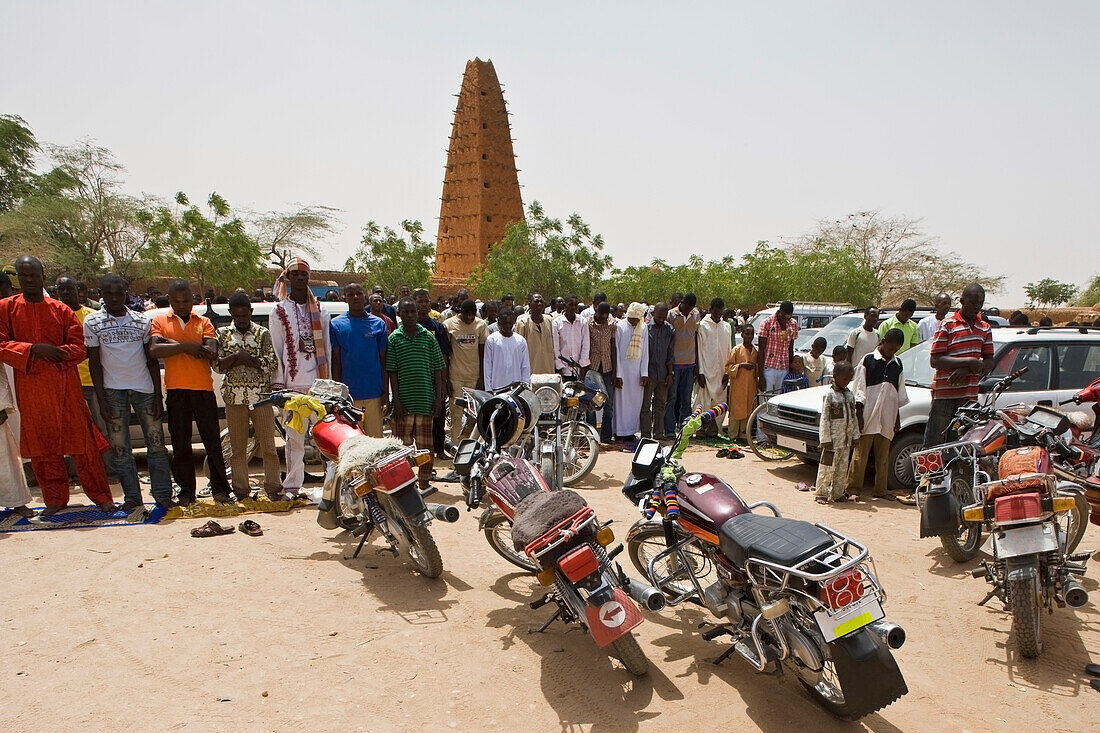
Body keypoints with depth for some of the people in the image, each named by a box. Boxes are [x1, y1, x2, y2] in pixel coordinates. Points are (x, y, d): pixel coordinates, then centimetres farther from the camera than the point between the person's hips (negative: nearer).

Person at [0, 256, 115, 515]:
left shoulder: (61, 310, 4)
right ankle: (55, 498, 21)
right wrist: (33, 349, -17)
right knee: (42, 445, 8)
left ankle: (100, 495, 9)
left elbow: (80, 348, 0)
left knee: (83, 442, 1)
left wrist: (54, 353, -16)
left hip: (65, 384, -1)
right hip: (30, 387, 1)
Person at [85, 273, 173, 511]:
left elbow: (152, 359, 7)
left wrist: (158, 395, 1)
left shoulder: (142, 320, 6)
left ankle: (162, 494, 6)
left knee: (156, 442, 0)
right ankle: (132, 497, 12)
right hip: (113, 390, -1)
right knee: (119, 446, 2)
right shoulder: (92, 322, 3)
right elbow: (94, 362, 1)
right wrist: (101, 399, -5)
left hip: (144, 388, 1)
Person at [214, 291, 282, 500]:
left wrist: (249, 359, -12)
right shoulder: (223, 334, 8)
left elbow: (273, 364, -5)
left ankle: (272, 486, 8)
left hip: (261, 396, -1)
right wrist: (237, 356, -15)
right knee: (237, 447, 9)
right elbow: (217, 365, -1)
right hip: (234, 398, 2)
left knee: (268, 445, 0)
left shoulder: (263, 334, 3)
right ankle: (240, 488, 19)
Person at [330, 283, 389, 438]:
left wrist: (385, 391, 3)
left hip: (374, 392, 1)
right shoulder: (336, 324, 3)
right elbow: (336, 360, 4)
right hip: (349, 393, -1)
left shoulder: (378, 324, 6)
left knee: (375, 438, 6)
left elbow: (383, 359, 7)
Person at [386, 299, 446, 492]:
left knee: (426, 444, 6)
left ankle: (424, 482, 20)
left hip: (426, 399, 1)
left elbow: (437, 369, 7)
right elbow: (392, 372, 1)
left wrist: (438, 397, 2)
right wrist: (396, 400, -5)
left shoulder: (428, 337, 6)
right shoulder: (394, 338, 3)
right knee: (403, 443, 4)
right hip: (404, 400, -1)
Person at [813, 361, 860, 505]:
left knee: (843, 468, 11)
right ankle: (821, 494, 4)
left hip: (846, 440, 6)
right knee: (827, 467, -3)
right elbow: (824, 419, -11)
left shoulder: (850, 395, 9)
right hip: (833, 439, -6)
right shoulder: (829, 395, -9)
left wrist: (855, 435, 12)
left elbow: (854, 417, 15)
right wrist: (826, 439, -14)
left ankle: (837, 493, 21)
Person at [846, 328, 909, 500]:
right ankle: (853, 489, 2)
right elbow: (859, 390, -4)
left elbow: (900, 395, 19)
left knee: (883, 457, 9)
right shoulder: (868, 360, -1)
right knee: (860, 455, -3)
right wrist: (859, 415, -9)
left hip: (887, 420, 5)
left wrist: (897, 419, 16)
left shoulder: (897, 364, 13)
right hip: (868, 418, -5)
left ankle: (880, 490, 16)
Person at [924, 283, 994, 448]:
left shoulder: (985, 328, 14)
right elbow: (935, 360, -12)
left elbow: (989, 363, 10)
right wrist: (970, 362, -17)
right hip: (944, 394, -5)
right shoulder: (947, 325, -3)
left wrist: (967, 370, -10)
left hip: (970, 396, 5)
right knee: (934, 444, -3)